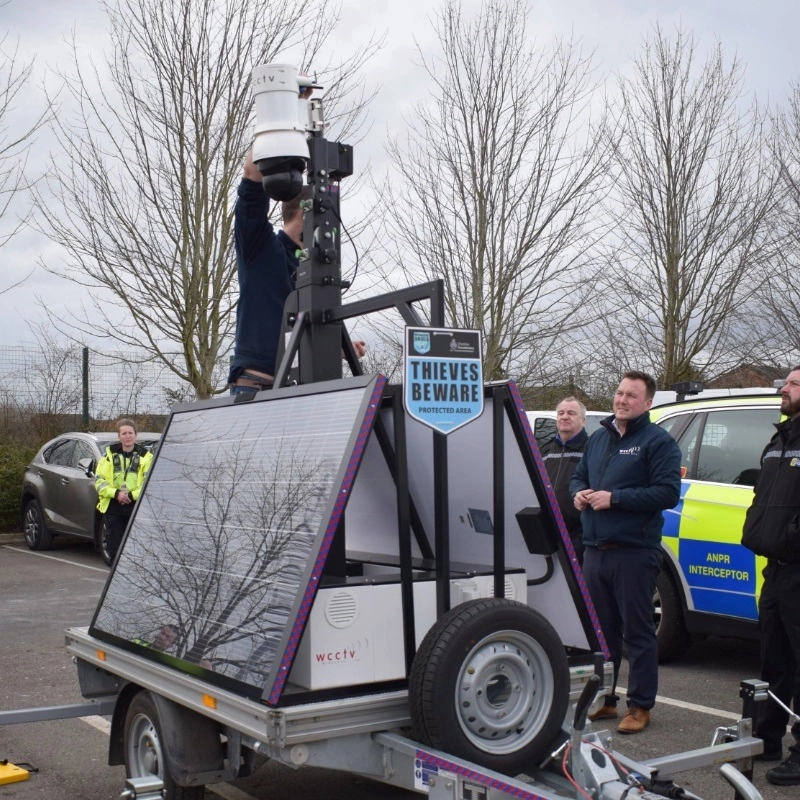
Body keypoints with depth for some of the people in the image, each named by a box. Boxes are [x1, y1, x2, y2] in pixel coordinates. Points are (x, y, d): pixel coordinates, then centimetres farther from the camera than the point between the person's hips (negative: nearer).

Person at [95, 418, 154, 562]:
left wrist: (131, 495, -17)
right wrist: (116, 493, -11)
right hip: (113, 508, 2)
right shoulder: (109, 454, 9)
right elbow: (99, 480, 4)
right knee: (115, 547, 4)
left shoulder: (145, 456, 2)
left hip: (137, 508, -2)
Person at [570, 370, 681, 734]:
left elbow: (668, 493, -15)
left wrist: (615, 498, -18)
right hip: (594, 550, 7)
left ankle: (640, 706, 10)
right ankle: (602, 698, 25)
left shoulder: (658, 441, -6)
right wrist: (579, 493, 1)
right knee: (600, 630, 14)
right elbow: (578, 477, 26)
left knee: (638, 632, 0)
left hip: (634, 553, -7)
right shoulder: (598, 438, 16)